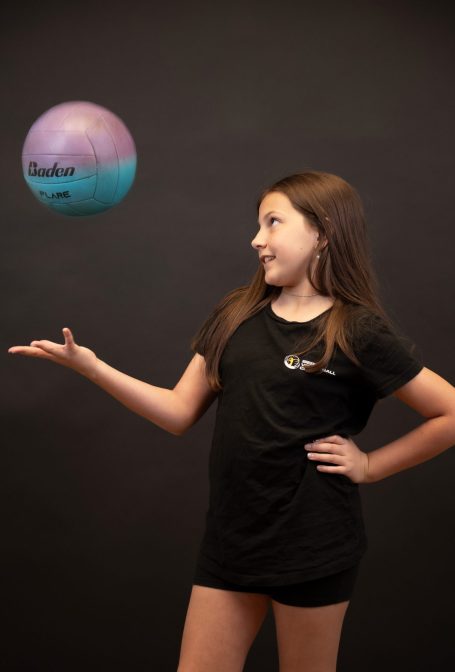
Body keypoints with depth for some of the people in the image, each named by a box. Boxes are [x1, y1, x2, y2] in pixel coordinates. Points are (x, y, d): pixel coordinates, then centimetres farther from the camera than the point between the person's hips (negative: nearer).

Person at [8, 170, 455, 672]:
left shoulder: (359, 331, -8)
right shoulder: (235, 315, 6)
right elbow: (180, 413, 5)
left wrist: (370, 466, -7)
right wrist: (91, 366, -4)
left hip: (313, 545, -4)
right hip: (230, 536, 4)